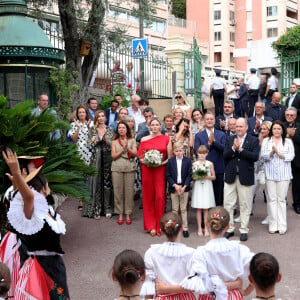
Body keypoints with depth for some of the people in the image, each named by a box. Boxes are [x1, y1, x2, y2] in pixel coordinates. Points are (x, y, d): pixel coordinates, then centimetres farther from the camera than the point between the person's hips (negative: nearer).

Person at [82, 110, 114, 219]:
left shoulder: (110, 129, 6)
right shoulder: (93, 130, 8)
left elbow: (111, 144, -2)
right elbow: (91, 145, 7)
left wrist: (105, 136, -17)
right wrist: (94, 141, -14)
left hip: (107, 158, 0)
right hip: (96, 158, 0)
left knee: (107, 183, 0)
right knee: (96, 183, -3)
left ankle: (107, 209, 7)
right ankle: (96, 210, 2)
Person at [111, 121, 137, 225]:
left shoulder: (132, 140, 12)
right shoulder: (114, 141, 12)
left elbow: (135, 154, 2)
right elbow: (113, 156, 3)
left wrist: (128, 148, -13)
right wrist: (122, 150, -9)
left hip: (129, 168, 0)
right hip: (117, 168, 0)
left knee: (129, 191, -4)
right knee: (118, 191, -2)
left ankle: (128, 215, 4)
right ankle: (120, 215, 6)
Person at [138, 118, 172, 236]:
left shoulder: (166, 139, 5)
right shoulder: (144, 139, 7)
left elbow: (170, 157, 5)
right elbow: (140, 157, 10)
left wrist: (162, 163, -12)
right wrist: (145, 162, -10)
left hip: (160, 169, -1)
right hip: (147, 169, 1)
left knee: (160, 196, -8)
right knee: (148, 196, 3)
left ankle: (159, 225, 5)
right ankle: (151, 226, 12)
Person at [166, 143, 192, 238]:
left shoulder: (188, 161, -2)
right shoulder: (170, 161, 0)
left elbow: (189, 175, -3)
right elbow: (168, 175, -2)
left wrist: (184, 186, -13)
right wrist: (175, 185, -13)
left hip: (184, 187, -1)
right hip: (173, 187, 1)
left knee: (184, 209, 4)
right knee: (175, 209, 8)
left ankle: (185, 228, 10)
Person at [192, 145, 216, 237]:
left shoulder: (210, 164, 2)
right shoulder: (194, 164, 3)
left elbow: (214, 177, 5)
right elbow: (191, 177, 5)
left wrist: (207, 177, -12)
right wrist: (196, 177, -14)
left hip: (207, 187, 0)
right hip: (198, 187, 0)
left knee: (206, 209, 1)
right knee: (199, 209, 2)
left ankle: (206, 228, 8)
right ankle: (199, 228, 8)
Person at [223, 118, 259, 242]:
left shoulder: (253, 140, 0)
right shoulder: (230, 140, 8)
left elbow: (255, 157, -13)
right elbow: (225, 156, -2)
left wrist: (240, 149, -19)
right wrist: (233, 148, -18)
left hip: (245, 177, -3)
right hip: (230, 176, 3)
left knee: (245, 205, 6)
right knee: (228, 204, 6)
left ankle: (244, 230, 16)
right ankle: (229, 229, 18)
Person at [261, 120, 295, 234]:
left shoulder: (288, 141, 8)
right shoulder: (266, 141, 9)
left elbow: (291, 156, -1)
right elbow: (263, 155, -1)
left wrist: (279, 153, -11)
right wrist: (272, 152, -18)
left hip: (283, 174, 0)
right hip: (270, 174, 0)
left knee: (281, 199, 1)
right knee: (272, 199, 1)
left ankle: (282, 225, 5)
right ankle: (273, 225, 6)